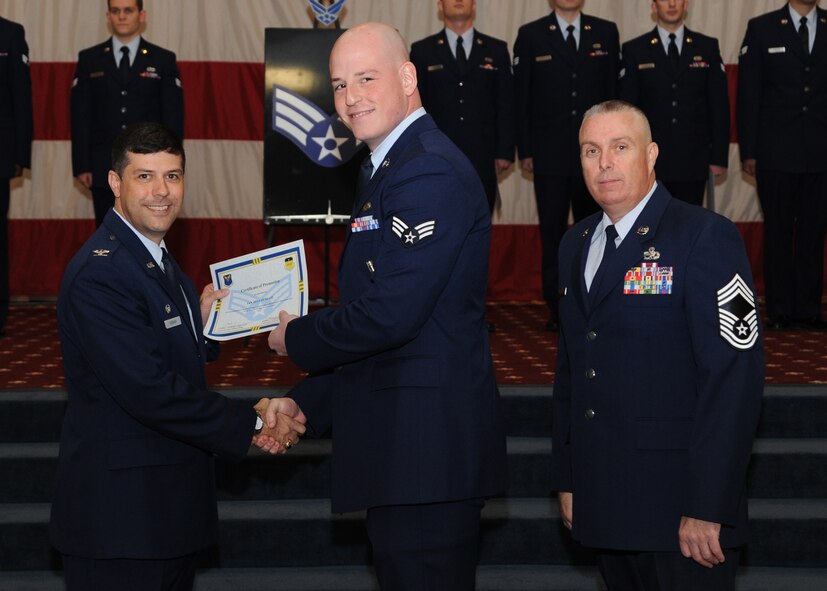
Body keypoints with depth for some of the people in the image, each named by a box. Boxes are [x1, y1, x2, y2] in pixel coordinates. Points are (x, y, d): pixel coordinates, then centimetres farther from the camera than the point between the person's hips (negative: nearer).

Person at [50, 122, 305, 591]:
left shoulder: (158, 258, 13)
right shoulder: (98, 274, -19)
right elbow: (149, 392, -25)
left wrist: (200, 320, -1)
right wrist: (254, 424, -20)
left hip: (172, 500, 10)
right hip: (120, 510, -10)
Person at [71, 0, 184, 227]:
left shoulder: (164, 60, 4)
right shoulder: (89, 59, 7)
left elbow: (173, 118, 2)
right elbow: (80, 116, 5)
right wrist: (81, 166, -2)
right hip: (104, 169, 1)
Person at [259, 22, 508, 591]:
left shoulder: (429, 172, -16)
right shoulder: (392, 168, 18)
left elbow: (388, 314, -23)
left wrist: (297, 338, -5)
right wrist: (303, 405, 14)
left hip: (426, 443, -10)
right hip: (408, 442, 10)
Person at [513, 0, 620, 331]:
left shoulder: (606, 33, 8)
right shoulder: (531, 36, 4)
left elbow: (614, 91, 7)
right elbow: (521, 96, 3)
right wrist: (525, 151, -2)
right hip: (549, 154, -1)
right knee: (552, 230, 2)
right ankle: (556, 307, 8)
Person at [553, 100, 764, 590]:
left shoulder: (706, 237, -9)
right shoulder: (575, 245, 14)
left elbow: (735, 372, -15)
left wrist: (708, 507, -19)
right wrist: (566, 478, 13)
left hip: (677, 497, -6)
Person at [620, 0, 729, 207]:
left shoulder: (708, 47, 7)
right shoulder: (634, 50, 4)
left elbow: (719, 104, 6)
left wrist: (719, 157, 0)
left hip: (693, 161, 1)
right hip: (650, 162, -1)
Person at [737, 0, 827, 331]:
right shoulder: (762, 29, 4)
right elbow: (747, 94, 2)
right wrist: (748, 151, -3)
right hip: (775, 154, -1)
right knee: (778, 232, 4)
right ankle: (780, 311, 12)